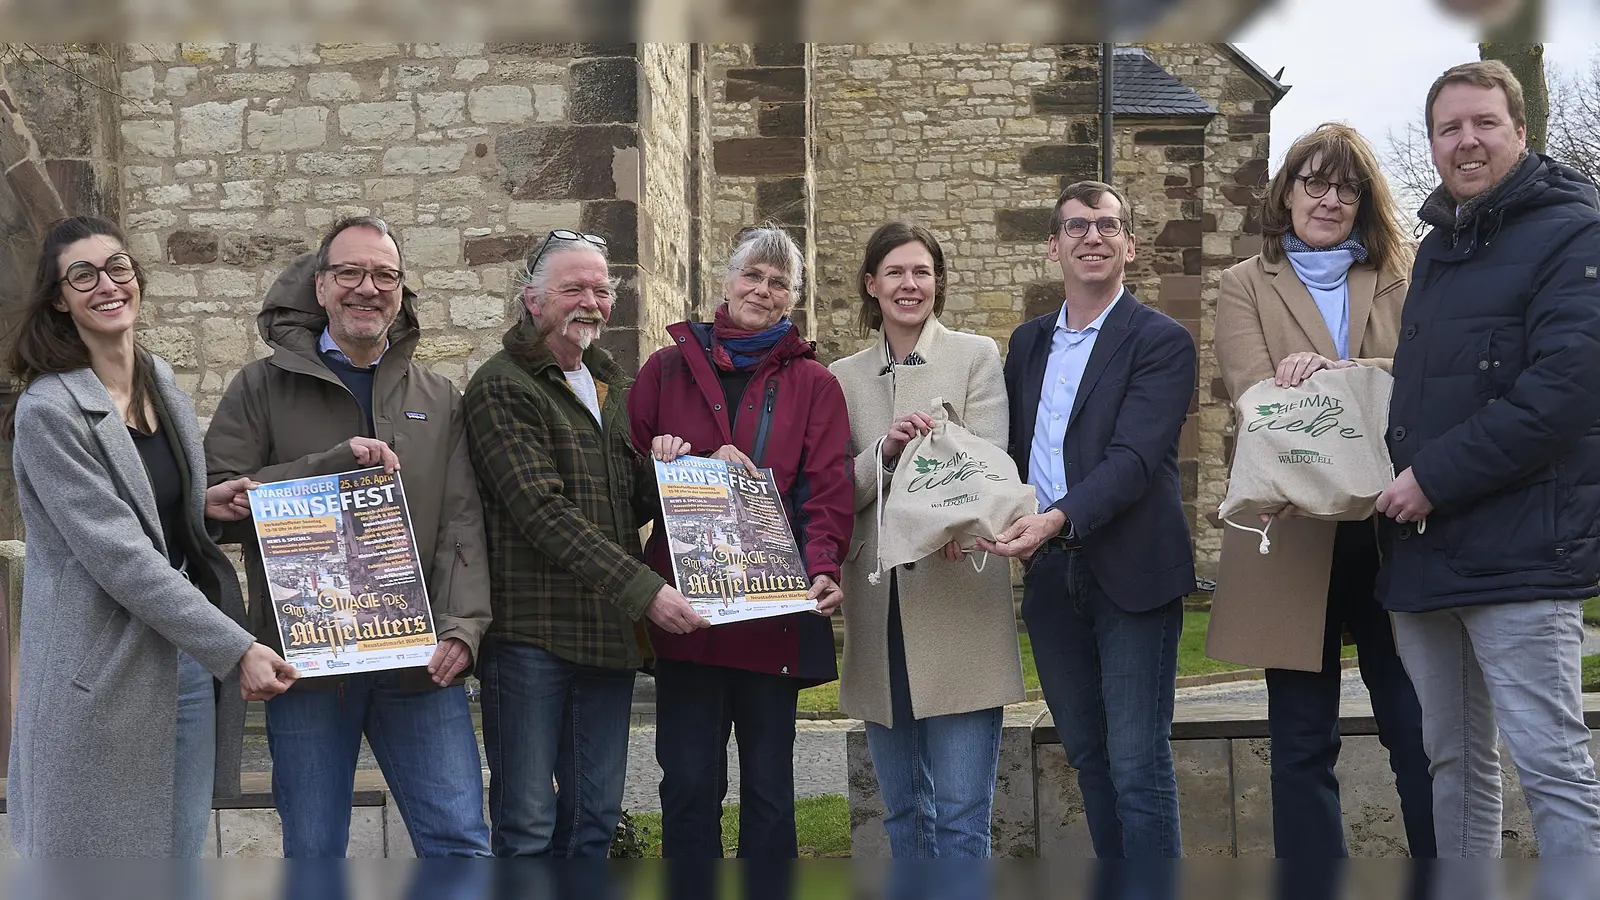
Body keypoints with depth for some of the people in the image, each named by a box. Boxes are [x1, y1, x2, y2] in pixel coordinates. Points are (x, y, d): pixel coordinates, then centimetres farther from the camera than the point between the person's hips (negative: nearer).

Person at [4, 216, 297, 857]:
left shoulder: (162, 383, 10)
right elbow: (118, 554, -19)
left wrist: (204, 503, 2)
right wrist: (235, 647, -21)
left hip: (190, 655, 7)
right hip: (105, 676, -7)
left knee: (183, 851, 12)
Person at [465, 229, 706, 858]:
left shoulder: (612, 385, 18)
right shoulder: (501, 387, -6)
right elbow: (543, 512, -17)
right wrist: (643, 589, -23)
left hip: (611, 633, 7)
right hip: (533, 633, -7)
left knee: (596, 819, 12)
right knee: (528, 825, -2)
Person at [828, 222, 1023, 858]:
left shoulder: (976, 357, 6)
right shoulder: (844, 377, 14)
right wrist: (885, 450, -13)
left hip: (957, 598, -3)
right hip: (880, 607, 4)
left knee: (961, 813, -7)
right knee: (903, 810, 11)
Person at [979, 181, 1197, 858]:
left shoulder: (1161, 342, -5)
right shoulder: (1028, 342, 14)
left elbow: (1134, 458, -17)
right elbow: (1011, 449, 14)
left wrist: (1058, 519, -31)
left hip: (1130, 574, -6)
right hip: (1051, 576, 6)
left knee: (1138, 766, -5)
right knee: (1087, 756, 14)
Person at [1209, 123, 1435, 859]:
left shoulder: (1396, 283, 14)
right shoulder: (1244, 286, 9)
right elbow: (1254, 393, -9)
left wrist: (1337, 373, -23)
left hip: (1391, 527, 1)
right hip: (1294, 534, -1)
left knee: (1420, 733, 2)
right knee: (1303, 741, 5)